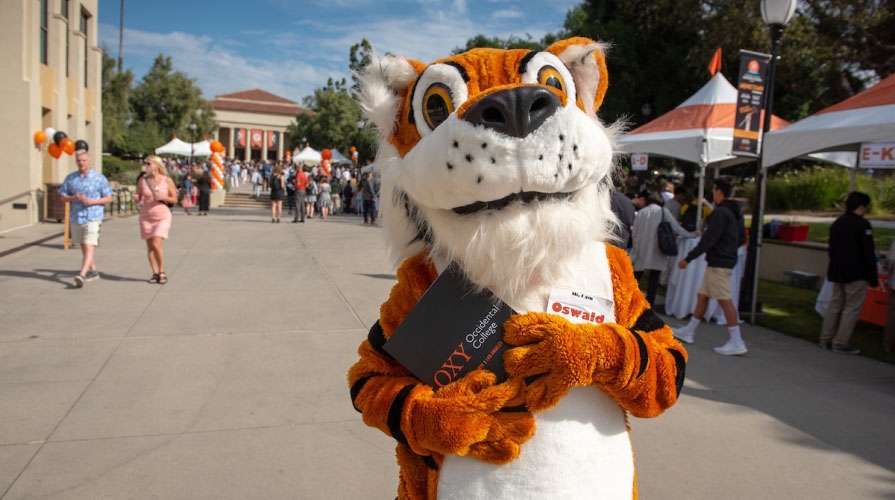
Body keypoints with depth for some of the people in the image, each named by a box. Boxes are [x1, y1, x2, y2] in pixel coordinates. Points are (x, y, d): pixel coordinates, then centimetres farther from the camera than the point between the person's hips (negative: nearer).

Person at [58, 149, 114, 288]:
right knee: (83, 246, 15)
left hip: (93, 218, -5)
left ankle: (81, 275, -20)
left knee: (89, 247, -14)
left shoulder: (99, 178, -2)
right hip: (76, 217, 5)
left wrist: (92, 201, -15)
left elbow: (109, 198, -1)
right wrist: (74, 198, -10)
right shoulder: (70, 178, 8)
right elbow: (63, 197, 12)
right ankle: (93, 271, 30)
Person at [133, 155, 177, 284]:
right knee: (150, 246, 5)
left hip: (162, 217, -3)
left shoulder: (167, 181, -3)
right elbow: (138, 199, 10)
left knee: (156, 244, -15)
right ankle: (155, 273, 15)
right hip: (146, 216, 4)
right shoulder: (142, 181, 3)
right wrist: (136, 198, -12)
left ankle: (162, 272, 2)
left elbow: (174, 199, 2)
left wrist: (163, 197, -16)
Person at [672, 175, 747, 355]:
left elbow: (708, 239, -20)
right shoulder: (736, 212, 13)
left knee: (725, 300, -7)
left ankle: (737, 342, -3)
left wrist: (688, 258, -16)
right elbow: (742, 239, 19)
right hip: (728, 259, 10)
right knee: (702, 296, 15)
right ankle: (688, 332, 24)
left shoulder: (720, 212, -17)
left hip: (718, 263, -10)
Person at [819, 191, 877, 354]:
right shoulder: (862, 225, -13)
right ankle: (840, 343, 0)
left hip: (837, 272, 7)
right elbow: (868, 254, -14)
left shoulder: (836, 223, 10)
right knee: (852, 308, 0)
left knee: (835, 304, 15)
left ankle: (826, 340, 18)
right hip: (856, 274, -7)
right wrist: (872, 278, -8)